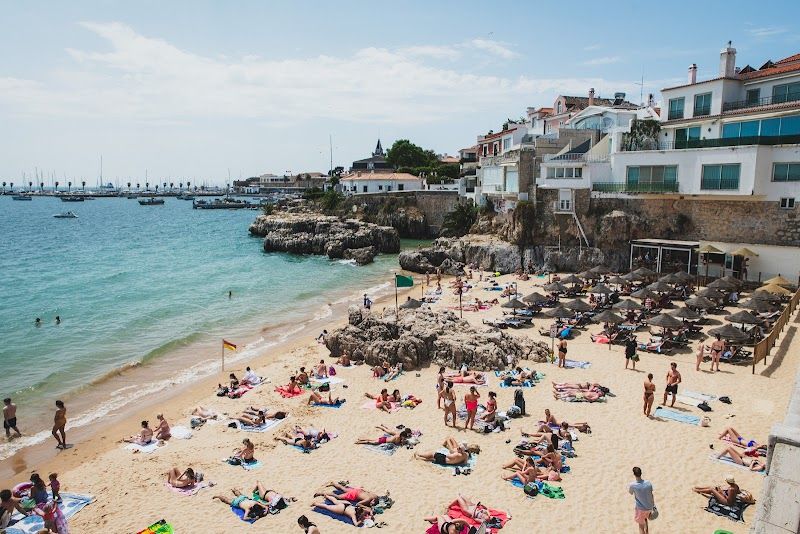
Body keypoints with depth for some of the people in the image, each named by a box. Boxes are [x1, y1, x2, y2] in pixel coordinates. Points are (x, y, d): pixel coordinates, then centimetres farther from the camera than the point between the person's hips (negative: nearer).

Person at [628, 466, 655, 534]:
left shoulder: (632, 485, -24)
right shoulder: (648, 483, -15)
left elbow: (631, 493, -2)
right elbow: (651, 495, -2)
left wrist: (629, 487, 19)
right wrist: (653, 506, 13)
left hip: (640, 508, -4)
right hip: (649, 507, 4)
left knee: (641, 525, 12)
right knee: (645, 519, 33)